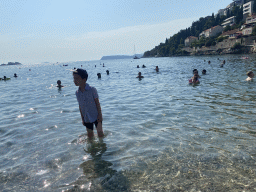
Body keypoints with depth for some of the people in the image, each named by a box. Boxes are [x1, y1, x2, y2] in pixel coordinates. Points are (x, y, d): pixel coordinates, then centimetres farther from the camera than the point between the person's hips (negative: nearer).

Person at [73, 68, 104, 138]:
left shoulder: (92, 90, -15)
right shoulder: (77, 93, -1)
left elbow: (97, 103, -10)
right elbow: (80, 106, 6)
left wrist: (100, 115, -11)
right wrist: (82, 118, 8)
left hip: (96, 116, -4)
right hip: (86, 118, 4)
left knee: (100, 133, 1)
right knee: (90, 135, 12)